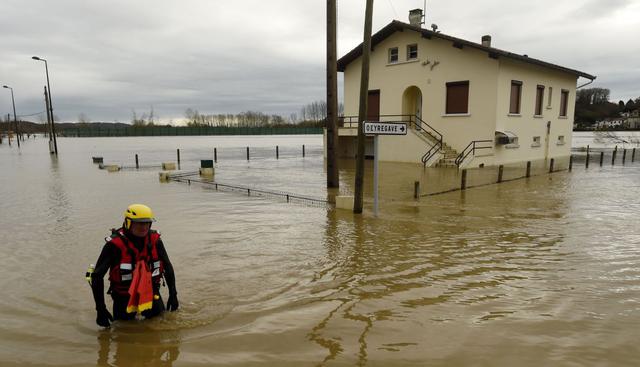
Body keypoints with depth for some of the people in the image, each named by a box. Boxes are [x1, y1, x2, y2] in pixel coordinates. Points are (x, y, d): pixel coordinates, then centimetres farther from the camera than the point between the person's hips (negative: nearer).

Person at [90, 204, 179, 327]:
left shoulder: (155, 240, -9)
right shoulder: (115, 244, -20)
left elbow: (168, 267, 3)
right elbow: (97, 275, -15)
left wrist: (173, 294, 3)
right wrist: (100, 309, -16)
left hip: (150, 292, 3)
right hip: (124, 296, -3)